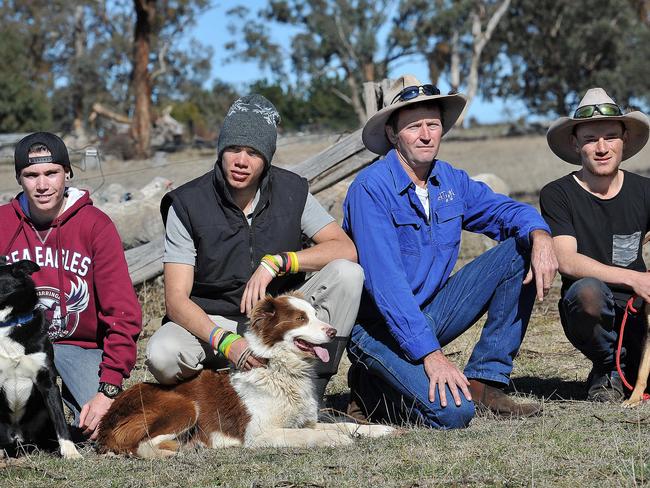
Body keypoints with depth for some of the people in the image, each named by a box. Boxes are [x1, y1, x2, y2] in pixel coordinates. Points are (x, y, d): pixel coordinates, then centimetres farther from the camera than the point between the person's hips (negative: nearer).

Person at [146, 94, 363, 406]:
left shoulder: (291, 191, -3)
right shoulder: (187, 205, -11)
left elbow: (346, 249, -11)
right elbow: (176, 299, -17)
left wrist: (276, 262, -25)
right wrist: (226, 343, -35)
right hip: (212, 323, -2)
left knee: (348, 274, -21)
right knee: (162, 354, -34)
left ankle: (308, 399, -17)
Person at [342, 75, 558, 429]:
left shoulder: (451, 181, 4)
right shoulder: (371, 187, -19)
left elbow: (506, 211, 12)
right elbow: (385, 283, -25)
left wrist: (539, 236, -13)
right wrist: (430, 353, -31)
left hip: (432, 313, 8)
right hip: (381, 325, -8)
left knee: (521, 250, -4)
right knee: (452, 413, -30)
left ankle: (484, 382, -4)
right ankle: (374, 392, 2)